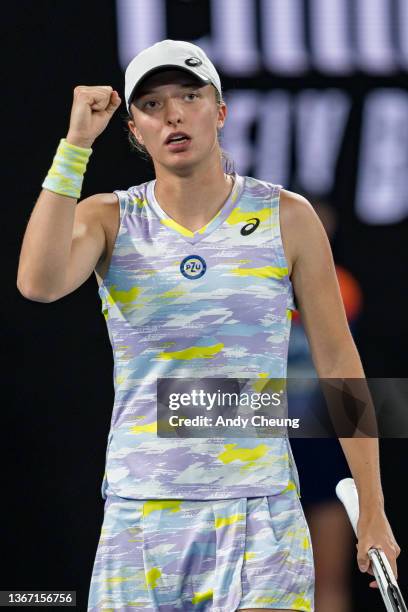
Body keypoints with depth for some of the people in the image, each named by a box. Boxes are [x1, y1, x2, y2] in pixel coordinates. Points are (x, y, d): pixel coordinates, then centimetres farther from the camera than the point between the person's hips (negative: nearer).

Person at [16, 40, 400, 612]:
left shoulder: (287, 217, 2)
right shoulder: (108, 218, 4)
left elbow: (338, 362, 5)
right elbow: (39, 283, -18)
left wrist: (373, 512, 3)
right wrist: (75, 144, -16)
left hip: (261, 516, -1)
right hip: (139, 516, 1)